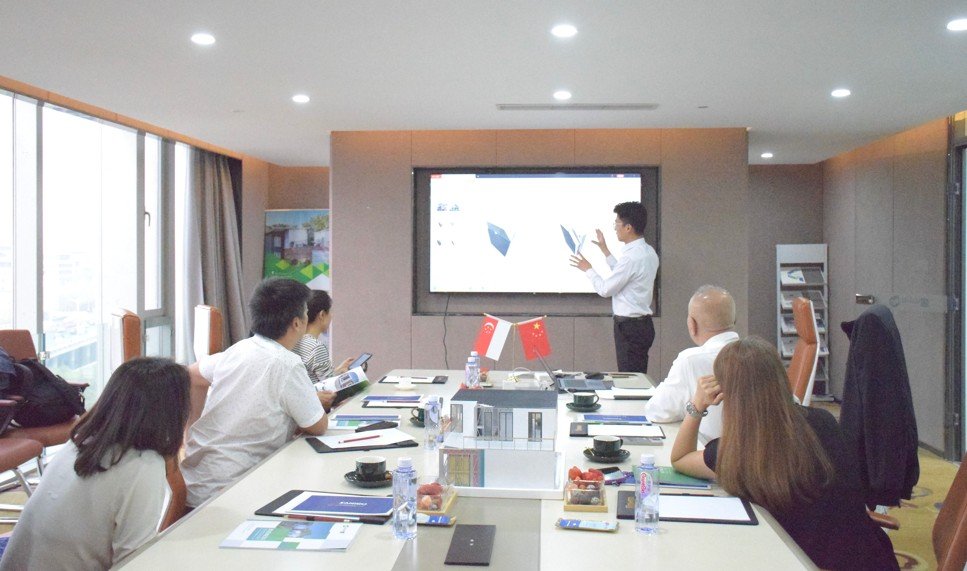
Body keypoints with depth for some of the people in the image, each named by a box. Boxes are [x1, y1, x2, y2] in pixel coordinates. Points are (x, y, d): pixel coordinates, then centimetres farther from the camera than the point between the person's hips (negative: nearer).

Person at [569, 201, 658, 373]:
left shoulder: (632, 257, -21)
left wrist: (587, 269, 2)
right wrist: (605, 251, 23)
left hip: (630, 326, -9)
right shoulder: (648, 252, 8)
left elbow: (605, 289, -14)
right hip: (642, 324, 10)